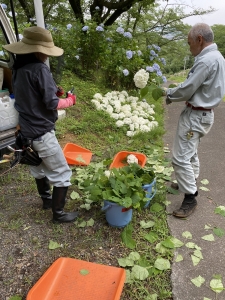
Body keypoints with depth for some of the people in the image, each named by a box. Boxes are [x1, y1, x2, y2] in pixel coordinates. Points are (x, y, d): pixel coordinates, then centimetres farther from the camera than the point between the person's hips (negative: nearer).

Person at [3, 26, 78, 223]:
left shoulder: (18, 67, 7)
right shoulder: (39, 69, -21)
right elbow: (52, 104, -22)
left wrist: (52, 91, 7)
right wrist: (70, 100, -3)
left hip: (26, 130, 10)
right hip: (41, 132, -9)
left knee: (38, 168, 25)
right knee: (62, 173, 4)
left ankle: (46, 199, 45)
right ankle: (58, 213, 16)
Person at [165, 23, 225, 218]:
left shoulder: (206, 60, -22)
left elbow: (186, 90, -20)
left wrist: (169, 94, -2)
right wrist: (175, 93, 5)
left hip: (196, 115, -11)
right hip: (204, 113, 11)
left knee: (180, 158, -7)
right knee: (190, 153, 22)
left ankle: (190, 198, 3)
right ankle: (190, 184, 37)